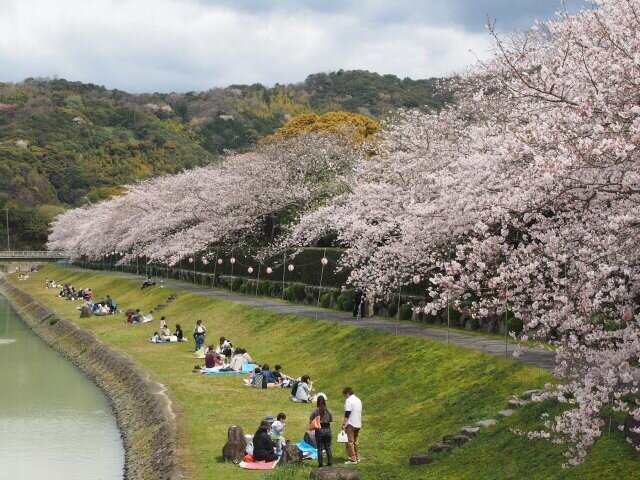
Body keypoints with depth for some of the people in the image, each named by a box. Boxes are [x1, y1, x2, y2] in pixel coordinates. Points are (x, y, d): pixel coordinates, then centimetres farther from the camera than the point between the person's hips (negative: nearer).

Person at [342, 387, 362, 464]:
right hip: (358, 424, 9)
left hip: (351, 424, -9)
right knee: (355, 441, 18)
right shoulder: (358, 400, 15)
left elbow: (347, 414, -17)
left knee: (350, 441, -5)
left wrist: (344, 424, -15)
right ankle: (357, 457, 21)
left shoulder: (349, 400, -12)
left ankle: (352, 459, -8)